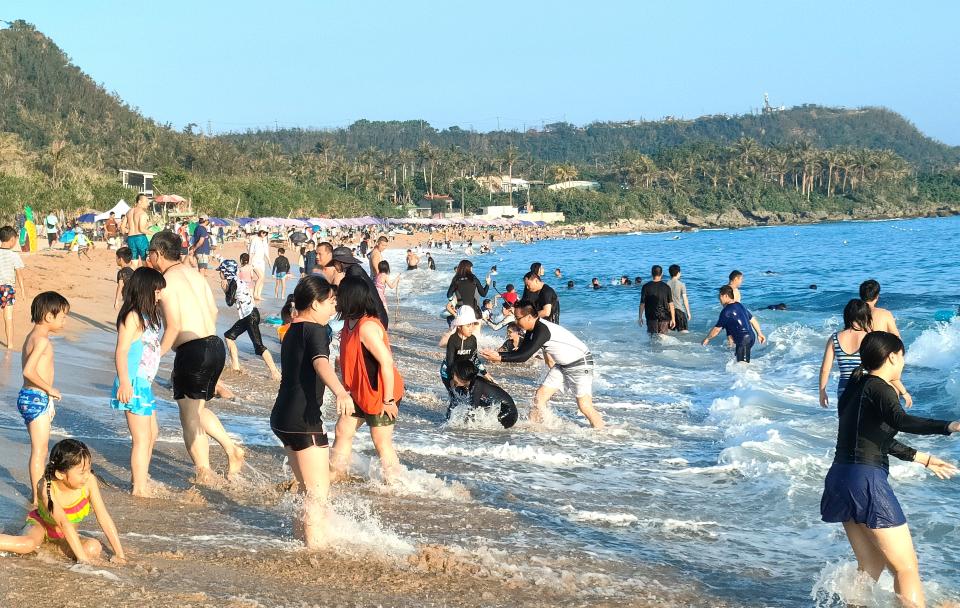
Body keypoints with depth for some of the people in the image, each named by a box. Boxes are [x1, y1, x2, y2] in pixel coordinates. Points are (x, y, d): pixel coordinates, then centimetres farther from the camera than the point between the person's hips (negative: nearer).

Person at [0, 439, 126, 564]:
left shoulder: (89, 481, -27)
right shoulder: (46, 486, -32)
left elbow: (104, 517, -22)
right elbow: (64, 524, -38)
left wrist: (119, 554, -26)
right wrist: (82, 558, -43)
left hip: (65, 535, 4)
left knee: (94, 548, -27)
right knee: (27, 544, -38)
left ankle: (48, 545, -8)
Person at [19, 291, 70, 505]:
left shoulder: (33, 337, 14)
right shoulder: (42, 340, -18)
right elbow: (29, 371, -28)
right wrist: (50, 389, -17)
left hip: (31, 398, 10)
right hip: (36, 399, -10)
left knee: (40, 450, 18)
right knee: (39, 451, -4)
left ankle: (40, 494, 27)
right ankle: (38, 499, 1)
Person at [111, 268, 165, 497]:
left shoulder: (148, 317, 14)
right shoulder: (132, 317, -15)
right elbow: (121, 351, -20)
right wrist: (124, 382, -27)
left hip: (145, 384, 10)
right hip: (133, 385, -10)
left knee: (152, 433, 21)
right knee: (142, 438, -5)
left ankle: (140, 477, 33)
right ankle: (140, 488, 2)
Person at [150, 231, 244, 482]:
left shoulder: (166, 281, -10)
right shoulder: (194, 274, 13)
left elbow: (173, 326, -16)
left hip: (193, 350, -8)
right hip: (216, 345, 8)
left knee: (190, 418, 4)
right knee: (198, 409, 24)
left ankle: (204, 474, 7)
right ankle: (232, 449, 16)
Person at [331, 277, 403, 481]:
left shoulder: (367, 327, -27)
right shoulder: (350, 321, 3)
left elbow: (386, 362, -28)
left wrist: (388, 400, -24)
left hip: (380, 395, -9)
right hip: (360, 393, 10)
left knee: (381, 442, 1)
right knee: (343, 430, 15)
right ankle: (335, 473, 30)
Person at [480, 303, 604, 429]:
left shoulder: (542, 330, -27)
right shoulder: (531, 331, 2)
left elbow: (525, 356, -31)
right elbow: (521, 351, 4)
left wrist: (500, 357, -29)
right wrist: (498, 354, -9)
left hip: (580, 364, -10)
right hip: (562, 365, 10)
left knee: (584, 406, -12)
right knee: (540, 396, 4)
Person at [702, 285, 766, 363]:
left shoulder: (726, 311, -11)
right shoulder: (740, 305, 14)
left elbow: (717, 329, -5)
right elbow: (753, 320, 20)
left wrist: (707, 339, 10)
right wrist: (759, 334, 30)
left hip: (743, 339, -10)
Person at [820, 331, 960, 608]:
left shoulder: (855, 388, 16)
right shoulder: (878, 388, -11)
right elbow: (900, 421, -32)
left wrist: (922, 458, 32)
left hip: (840, 479, 9)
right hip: (866, 481, -9)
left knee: (871, 566, 20)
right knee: (907, 568, -1)